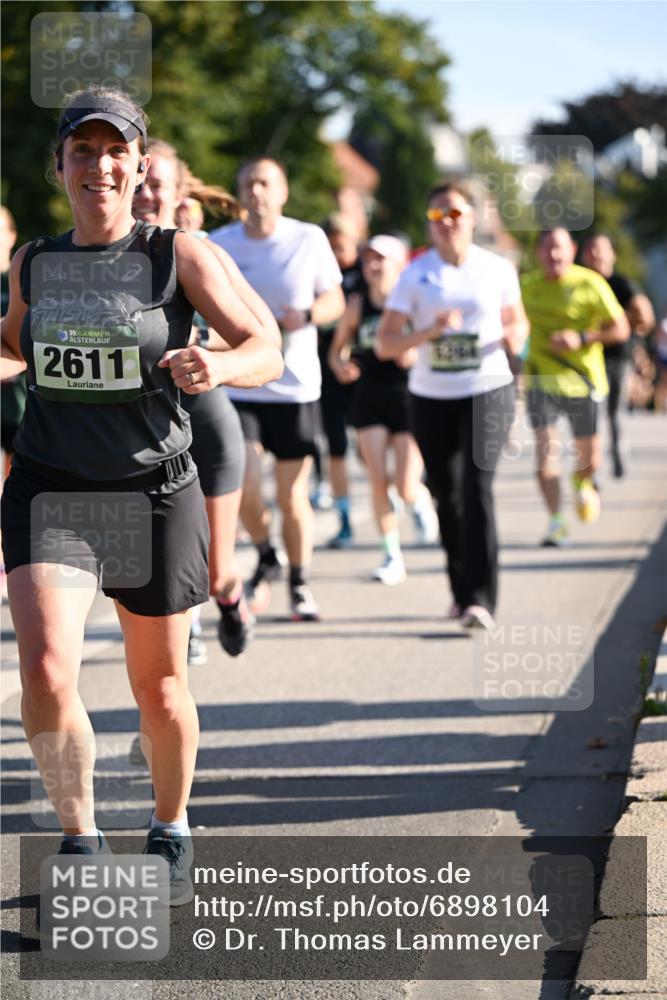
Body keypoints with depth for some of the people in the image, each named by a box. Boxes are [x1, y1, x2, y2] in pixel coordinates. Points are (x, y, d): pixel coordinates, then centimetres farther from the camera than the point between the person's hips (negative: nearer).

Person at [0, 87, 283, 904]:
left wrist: (216, 367, -30)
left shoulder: (178, 255, -6)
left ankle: (170, 835, 37)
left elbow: (265, 352, -9)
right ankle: (79, 841, 4)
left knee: (158, 684, 12)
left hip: (154, 491, -1)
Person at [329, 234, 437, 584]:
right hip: (369, 398, 2)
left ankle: (421, 503, 32)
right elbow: (337, 349, 12)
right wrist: (341, 365, -9)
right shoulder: (357, 305, 2)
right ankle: (392, 556, 6)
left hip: (408, 397, -2)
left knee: (406, 487, -6)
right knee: (378, 482, -6)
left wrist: (418, 354, -22)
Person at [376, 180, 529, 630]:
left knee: (477, 487, -17)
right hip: (431, 396, 2)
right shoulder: (416, 275, -1)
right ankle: (461, 590, 26)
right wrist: (430, 332, -21)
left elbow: (517, 320, 16)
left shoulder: (498, 269, 1)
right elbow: (385, 343, -4)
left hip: (488, 391, -2)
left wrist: (515, 336, -8)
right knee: (447, 495, 9)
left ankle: (480, 599, -20)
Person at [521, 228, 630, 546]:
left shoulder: (591, 284, -8)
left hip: (582, 380, -1)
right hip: (541, 380, 1)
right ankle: (555, 522, -7)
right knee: (545, 450, -15)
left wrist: (581, 338, -21)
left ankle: (582, 483, 45)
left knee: (589, 459, 8)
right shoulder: (528, 285, 2)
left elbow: (621, 329, -8)